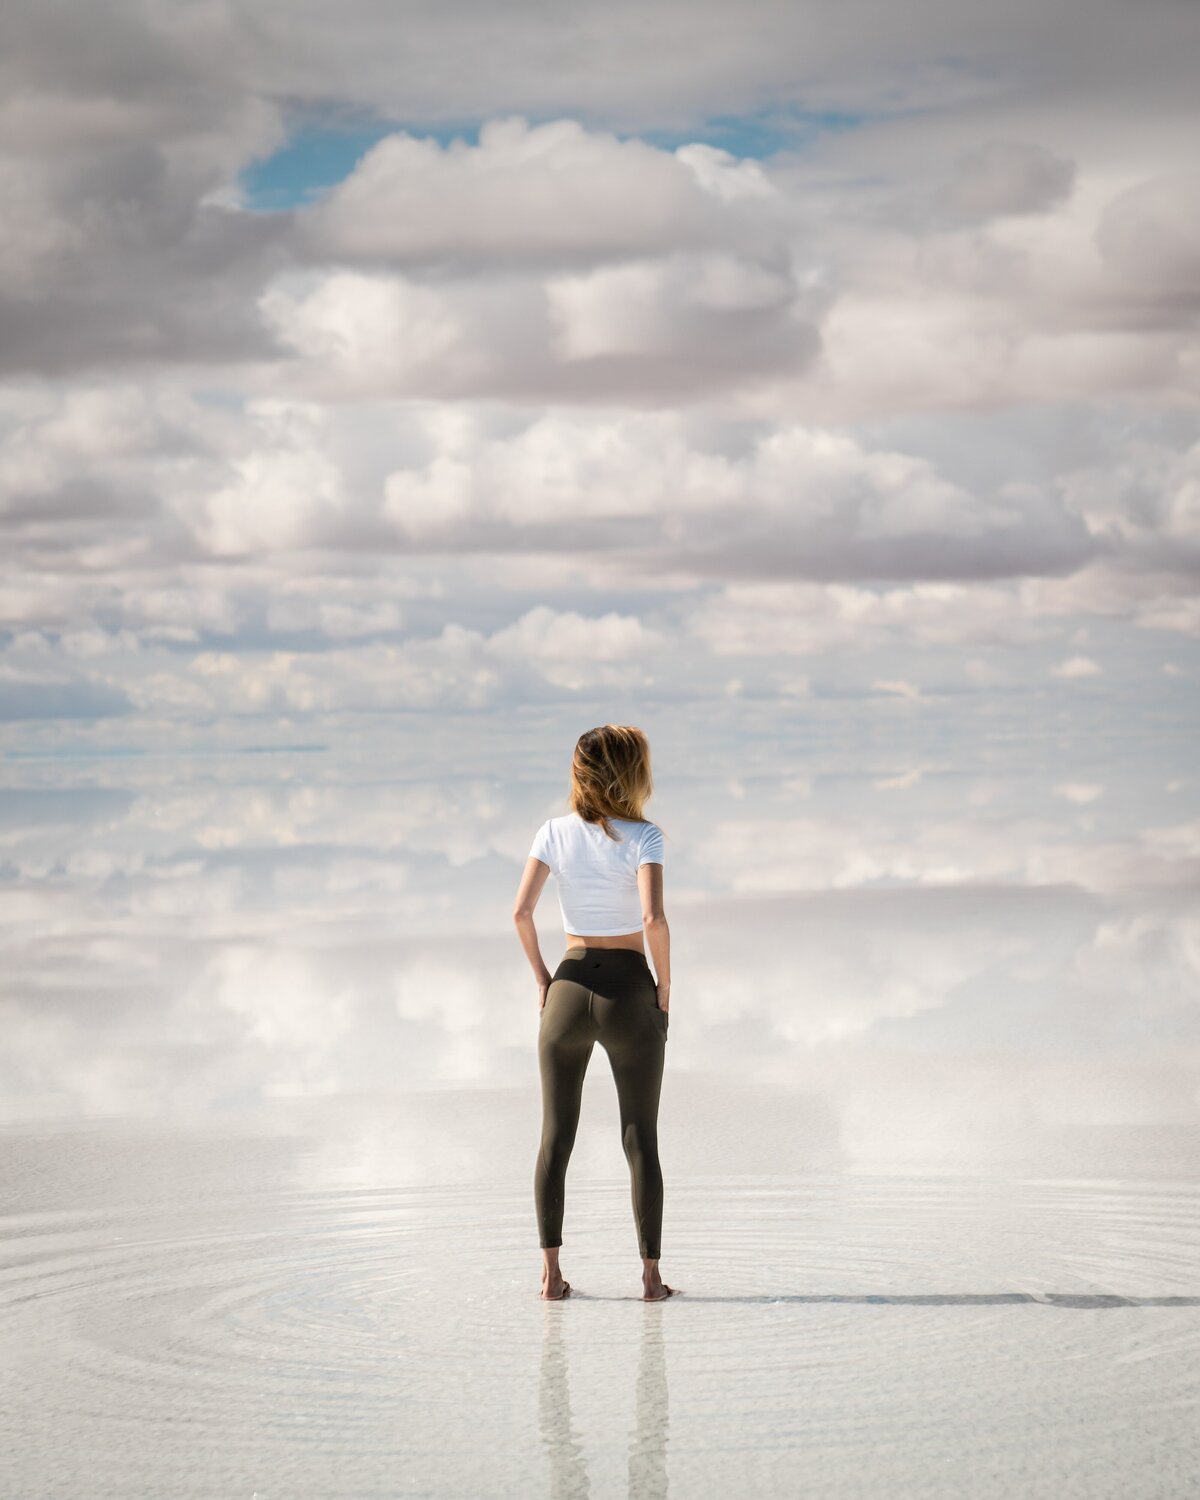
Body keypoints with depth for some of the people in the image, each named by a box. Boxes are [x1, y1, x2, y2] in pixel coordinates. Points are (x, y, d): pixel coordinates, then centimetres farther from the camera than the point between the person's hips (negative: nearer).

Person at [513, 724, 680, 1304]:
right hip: (629, 989, -2)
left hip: (569, 988, 3)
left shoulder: (555, 833, 0)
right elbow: (654, 918, -22)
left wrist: (543, 979, 4)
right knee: (641, 1140, 5)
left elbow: (521, 912, -7)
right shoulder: (642, 837, -10)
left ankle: (551, 1272, 7)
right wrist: (664, 986, -8)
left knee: (555, 1136, 9)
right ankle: (650, 1275, 6)